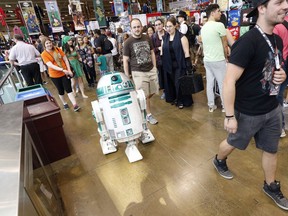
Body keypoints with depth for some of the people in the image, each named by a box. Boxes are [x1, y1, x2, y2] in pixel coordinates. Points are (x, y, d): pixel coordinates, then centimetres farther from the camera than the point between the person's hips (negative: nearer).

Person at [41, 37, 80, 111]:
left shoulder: (58, 49, 1)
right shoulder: (44, 54, -9)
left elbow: (66, 60, 2)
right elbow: (51, 65, -19)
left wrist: (69, 70, -7)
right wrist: (62, 70, -28)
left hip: (65, 73, 1)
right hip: (55, 75, -1)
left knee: (69, 89, -6)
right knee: (61, 91, 12)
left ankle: (75, 105, -9)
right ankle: (64, 103, 32)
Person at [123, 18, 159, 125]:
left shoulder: (147, 38, 4)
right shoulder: (128, 42, -8)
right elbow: (125, 60, -5)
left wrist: (154, 67, 9)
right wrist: (127, 76, -6)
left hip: (151, 70, 5)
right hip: (138, 72, -5)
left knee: (152, 92, 11)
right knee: (144, 95, 3)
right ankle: (148, 115, 21)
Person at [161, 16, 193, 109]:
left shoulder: (181, 37, -5)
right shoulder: (164, 38, 9)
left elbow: (186, 52, -8)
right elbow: (162, 52, 14)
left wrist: (188, 66, -14)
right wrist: (161, 63, 7)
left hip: (179, 65, -4)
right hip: (168, 65, 5)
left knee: (179, 83, -3)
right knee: (171, 83, 9)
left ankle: (182, 101, 14)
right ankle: (175, 98, 27)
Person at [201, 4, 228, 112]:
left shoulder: (203, 27, 8)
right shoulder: (219, 25, -13)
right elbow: (225, 44, -5)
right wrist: (226, 57, 8)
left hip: (207, 60, 7)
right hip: (218, 60, -7)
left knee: (209, 83, 10)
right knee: (222, 83, 5)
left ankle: (211, 106, 19)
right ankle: (225, 106, 17)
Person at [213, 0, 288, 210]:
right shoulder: (247, 42, -22)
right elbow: (229, 82, -25)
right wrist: (230, 116, -22)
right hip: (248, 112, -7)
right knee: (233, 143, 16)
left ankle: (271, 186, 41)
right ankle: (219, 161, 48)